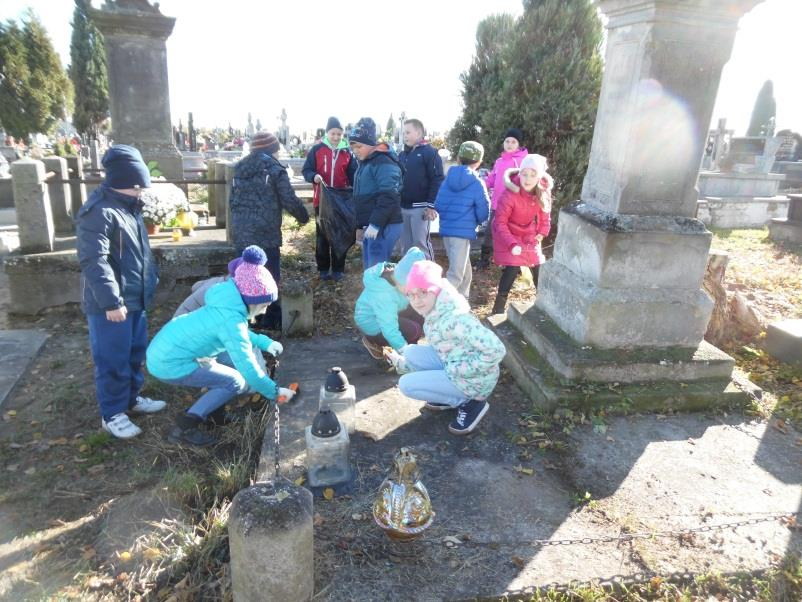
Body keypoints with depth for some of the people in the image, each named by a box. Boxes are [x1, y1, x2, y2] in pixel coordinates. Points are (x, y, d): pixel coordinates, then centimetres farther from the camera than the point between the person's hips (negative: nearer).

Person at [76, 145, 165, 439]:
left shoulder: (128, 206, 12)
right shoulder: (98, 213, -20)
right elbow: (94, 262, -26)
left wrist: (151, 278, 27)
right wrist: (111, 301, -27)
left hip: (135, 299, 10)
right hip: (111, 305, -9)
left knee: (135, 354, 20)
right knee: (113, 361, 3)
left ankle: (132, 398, 37)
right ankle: (112, 414, 17)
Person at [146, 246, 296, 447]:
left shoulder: (227, 303, 3)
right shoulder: (231, 320, -26)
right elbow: (247, 366, -25)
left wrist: (265, 343, 11)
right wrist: (275, 391, -15)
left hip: (164, 349, 10)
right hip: (170, 364, -10)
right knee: (236, 382, -7)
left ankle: (214, 400, 23)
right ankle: (185, 427, -6)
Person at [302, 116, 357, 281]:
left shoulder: (347, 152, 2)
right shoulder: (317, 149, -2)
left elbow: (353, 175, 5)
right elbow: (306, 170, 0)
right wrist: (314, 176, -22)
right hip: (321, 199, -1)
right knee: (322, 235, 8)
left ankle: (338, 269, 19)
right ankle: (323, 269, 20)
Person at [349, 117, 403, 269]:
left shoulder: (384, 163, -14)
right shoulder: (365, 163, 18)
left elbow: (388, 197, -23)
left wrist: (375, 224, -25)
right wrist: (360, 225, 23)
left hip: (383, 226, -10)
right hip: (370, 225, 10)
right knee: (369, 268, 13)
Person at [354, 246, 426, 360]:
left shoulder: (397, 272, -17)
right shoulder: (384, 294, -38)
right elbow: (390, 331, -36)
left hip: (390, 313, 8)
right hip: (372, 323, -8)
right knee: (414, 330, -23)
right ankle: (372, 340, -3)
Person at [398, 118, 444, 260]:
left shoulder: (429, 152, -5)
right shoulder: (402, 155, 16)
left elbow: (437, 180, -12)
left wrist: (431, 205, -18)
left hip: (420, 208, -7)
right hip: (403, 207, 7)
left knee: (421, 244, -6)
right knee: (406, 246, 11)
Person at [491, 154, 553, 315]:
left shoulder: (544, 191, -13)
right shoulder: (510, 194, -30)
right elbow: (500, 222, -25)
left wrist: (542, 232, -1)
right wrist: (512, 244, -32)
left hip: (530, 236, 6)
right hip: (509, 236, -5)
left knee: (538, 269, 10)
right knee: (512, 270, -15)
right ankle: (499, 307, 1)